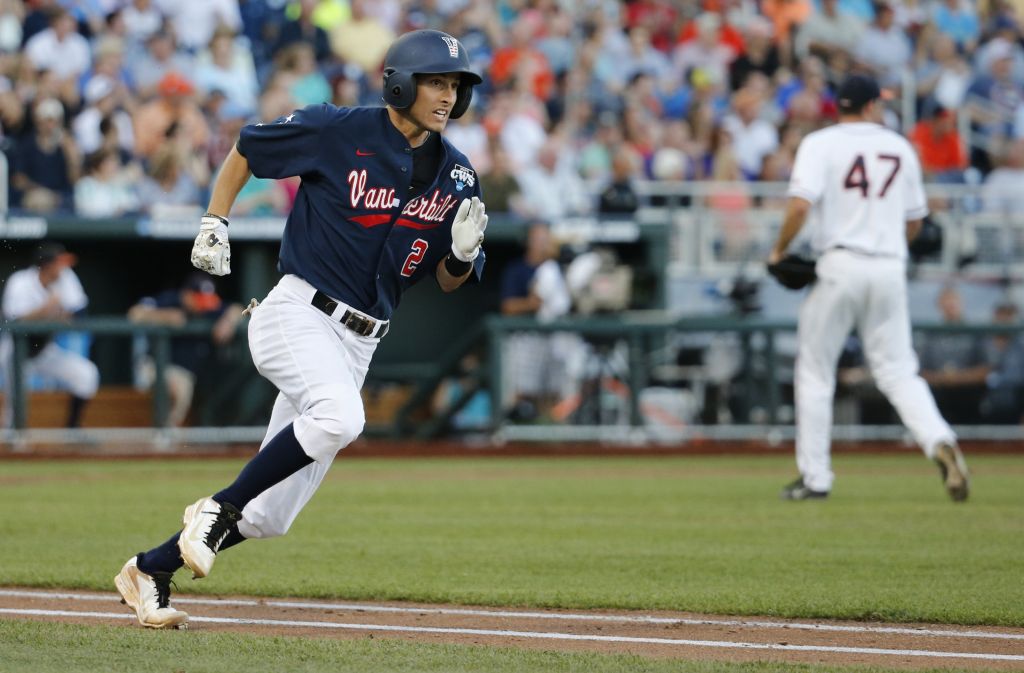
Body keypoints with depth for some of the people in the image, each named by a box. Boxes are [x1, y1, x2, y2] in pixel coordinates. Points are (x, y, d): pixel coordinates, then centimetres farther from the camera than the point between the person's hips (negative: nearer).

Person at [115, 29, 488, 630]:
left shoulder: (456, 176, 7)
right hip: (298, 314, -6)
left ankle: (151, 570, 20)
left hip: (357, 345, 6)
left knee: (271, 515, 3)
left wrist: (465, 252, -9)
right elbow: (245, 153, 8)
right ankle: (218, 509, -20)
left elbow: (448, 281, 13)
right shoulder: (336, 131, -7)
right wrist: (215, 224, -2)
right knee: (339, 417, -37)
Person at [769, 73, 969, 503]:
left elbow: (800, 205, -16)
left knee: (815, 372, 8)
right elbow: (914, 222, 16)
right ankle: (939, 441, -20)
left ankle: (815, 477, 7)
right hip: (891, 268, 3)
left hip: (840, 264, -3)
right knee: (897, 370, 6)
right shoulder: (900, 148, 12)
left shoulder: (821, 144, -2)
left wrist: (779, 252, -2)